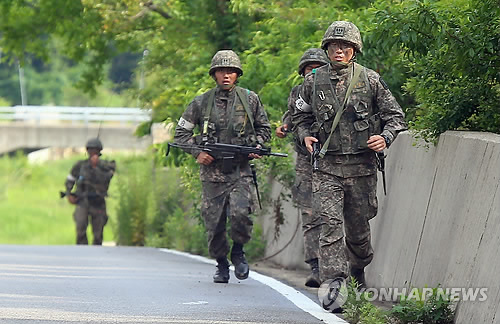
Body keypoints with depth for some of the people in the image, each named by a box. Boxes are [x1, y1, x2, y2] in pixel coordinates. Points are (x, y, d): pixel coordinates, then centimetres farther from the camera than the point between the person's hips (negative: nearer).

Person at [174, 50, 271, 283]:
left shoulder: (250, 100, 5)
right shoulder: (201, 103, 3)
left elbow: (264, 129, 18)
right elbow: (180, 134, 9)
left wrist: (256, 146, -1)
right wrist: (197, 152, -6)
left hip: (240, 170, -1)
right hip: (212, 171, 1)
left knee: (240, 213, -20)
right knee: (214, 222, 0)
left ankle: (238, 251, 7)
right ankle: (221, 264, 20)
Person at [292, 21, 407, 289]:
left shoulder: (370, 80, 1)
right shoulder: (313, 81, 5)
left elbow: (395, 116, 7)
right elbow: (301, 116, 19)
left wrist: (385, 138, -11)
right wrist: (305, 136, -1)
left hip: (361, 166, 0)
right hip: (327, 167, 0)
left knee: (358, 227, 12)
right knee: (331, 226, -14)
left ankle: (358, 271, 38)